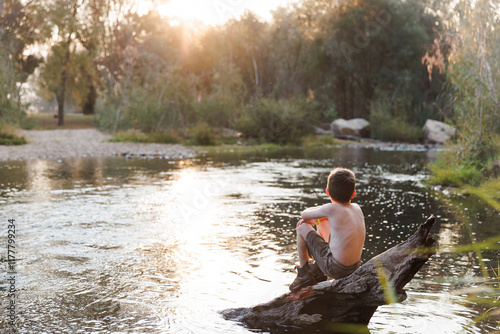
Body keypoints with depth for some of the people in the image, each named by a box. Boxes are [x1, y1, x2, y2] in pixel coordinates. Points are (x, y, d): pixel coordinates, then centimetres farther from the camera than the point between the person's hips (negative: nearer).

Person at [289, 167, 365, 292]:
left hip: (336, 269, -7)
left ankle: (303, 274, 17)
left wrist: (311, 217, 17)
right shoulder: (357, 208, 2)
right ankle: (317, 271, 35)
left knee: (302, 228, 4)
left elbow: (304, 215, -4)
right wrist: (316, 218, 13)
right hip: (355, 267, 7)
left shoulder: (331, 209, -18)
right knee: (323, 222, 25)